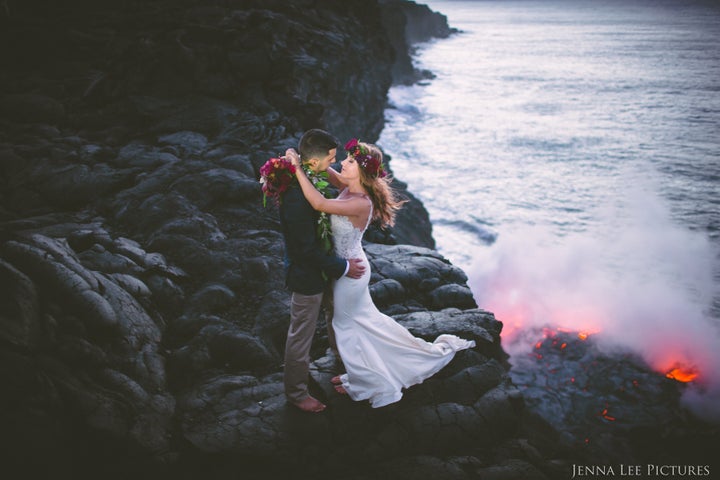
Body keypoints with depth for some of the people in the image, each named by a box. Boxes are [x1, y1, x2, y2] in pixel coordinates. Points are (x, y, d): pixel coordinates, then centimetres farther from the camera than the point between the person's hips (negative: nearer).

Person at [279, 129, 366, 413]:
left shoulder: (309, 179, -6)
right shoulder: (297, 196, -35)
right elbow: (307, 249, -29)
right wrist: (343, 267, -20)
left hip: (321, 271, 10)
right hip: (307, 276, -10)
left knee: (338, 322, 29)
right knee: (301, 337, 11)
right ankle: (296, 393, 32)